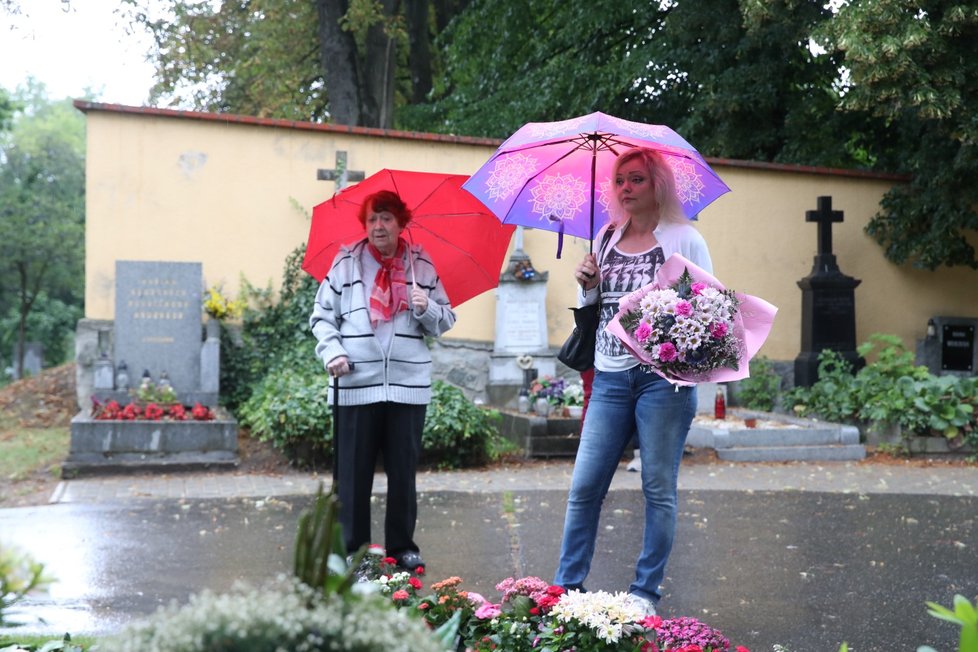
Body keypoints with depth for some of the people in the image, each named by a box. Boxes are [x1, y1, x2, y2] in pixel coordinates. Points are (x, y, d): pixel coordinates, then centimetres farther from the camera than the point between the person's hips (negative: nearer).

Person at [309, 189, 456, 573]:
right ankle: (351, 548, 13)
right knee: (353, 472, 2)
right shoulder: (346, 263, 5)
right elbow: (322, 315, 7)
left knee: (404, 472, 8)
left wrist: (427, 309, -11)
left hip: (409, 386, 1)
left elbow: (446, 321, 10)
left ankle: (402, 546, 20)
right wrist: (332, 352, -8)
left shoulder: (421, 266, 8)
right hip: (356, 385, -1)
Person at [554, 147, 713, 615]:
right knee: (584, 485, 1)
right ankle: (566, 586, 10)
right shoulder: (607, 238, 14)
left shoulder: (684, 239, 1)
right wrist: (587, 286, 1)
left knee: (658, 488, 2)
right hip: (611, 377, 4)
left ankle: (645, 592, 12)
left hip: (663, 376, -4)